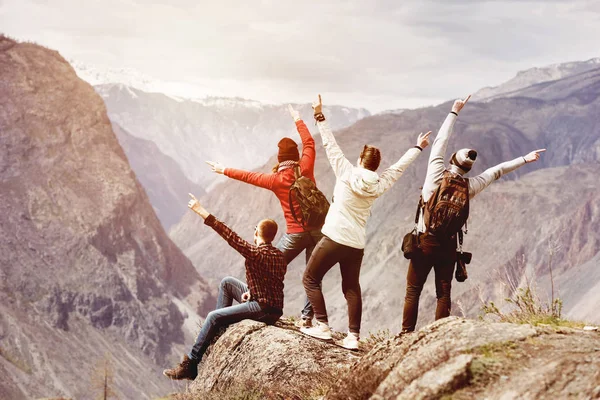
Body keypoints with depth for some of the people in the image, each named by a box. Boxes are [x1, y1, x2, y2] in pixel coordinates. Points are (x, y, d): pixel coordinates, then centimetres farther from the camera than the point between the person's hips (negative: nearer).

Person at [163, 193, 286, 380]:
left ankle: (190, 365, -10)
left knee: (214, 317, -12)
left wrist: (203, 213, -22)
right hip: (273, 305, 9)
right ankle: (219, 330, 23)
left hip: (264, 309, -9)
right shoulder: (279, 255, 9)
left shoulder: (256, 253, -18)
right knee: (227, 283, 19)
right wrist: (250, 291, 6)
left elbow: (230, 236, -22)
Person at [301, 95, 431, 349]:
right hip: (356, 245, 4)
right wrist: (418, 148, 33)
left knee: (311, 279, 9)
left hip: (334, 239, -4)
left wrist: (320, 117, 5)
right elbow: (399, 167, 19)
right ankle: (353, 336, 8)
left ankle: (322, 326, 1)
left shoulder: (346, 173, -6)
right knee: (351, 288, 16)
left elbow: (330, 146, -2)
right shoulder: (379, 185, 4)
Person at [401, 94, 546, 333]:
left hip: (425, 243, -2)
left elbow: (439, 143, -2)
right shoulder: (470, 187, -3)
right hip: (448, 246, 3)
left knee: (413, 291, 2)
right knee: (444, 293, 10)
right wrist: (524, 159, 22)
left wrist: (454, 112, 6)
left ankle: (406, 334, -2)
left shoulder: (437, 175, -11)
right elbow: (496, 171, 9)